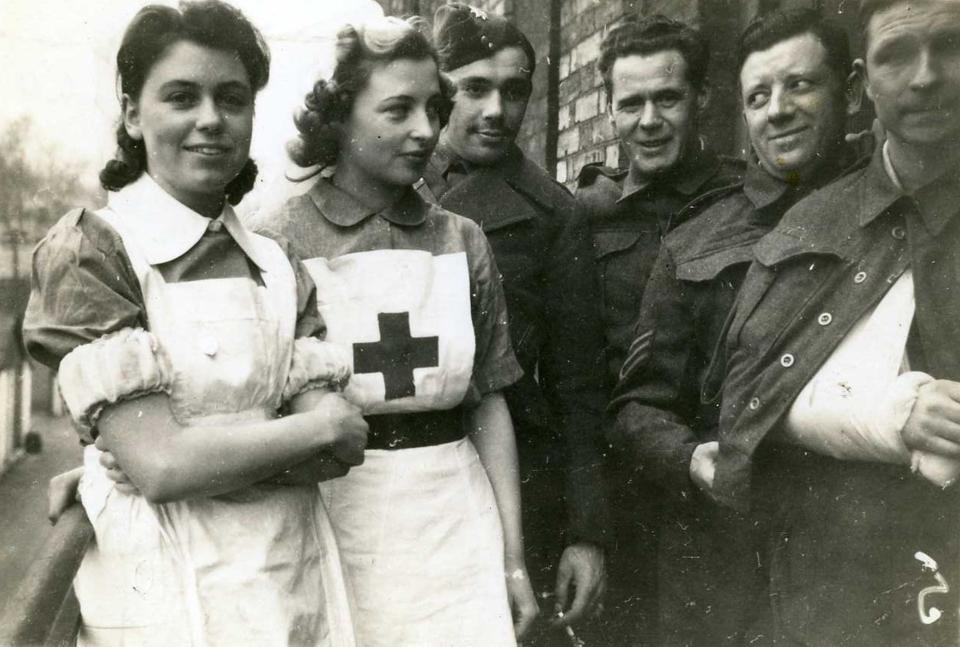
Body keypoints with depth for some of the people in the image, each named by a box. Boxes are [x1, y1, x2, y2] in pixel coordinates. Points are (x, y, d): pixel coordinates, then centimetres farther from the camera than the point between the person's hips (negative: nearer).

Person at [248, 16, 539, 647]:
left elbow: (488, 405, 5)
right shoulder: (276, 243, -5)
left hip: (455, 530, 3)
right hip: (326, 528, -2)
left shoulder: (463, 241, 3)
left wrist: (513, 558, 5)